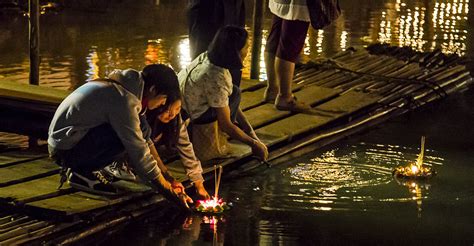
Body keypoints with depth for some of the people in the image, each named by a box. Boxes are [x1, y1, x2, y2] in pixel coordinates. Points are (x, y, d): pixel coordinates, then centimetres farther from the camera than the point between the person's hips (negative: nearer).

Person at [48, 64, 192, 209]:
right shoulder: (124, 100, -24)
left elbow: (145, 141, 9)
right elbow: (139, 153, -22)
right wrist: (167, 190, -14)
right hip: (65, 150, -10)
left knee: (140, 130, 4)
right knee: (126, 136, -25)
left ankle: (87, 169, 7)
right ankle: (81, 173, -9)